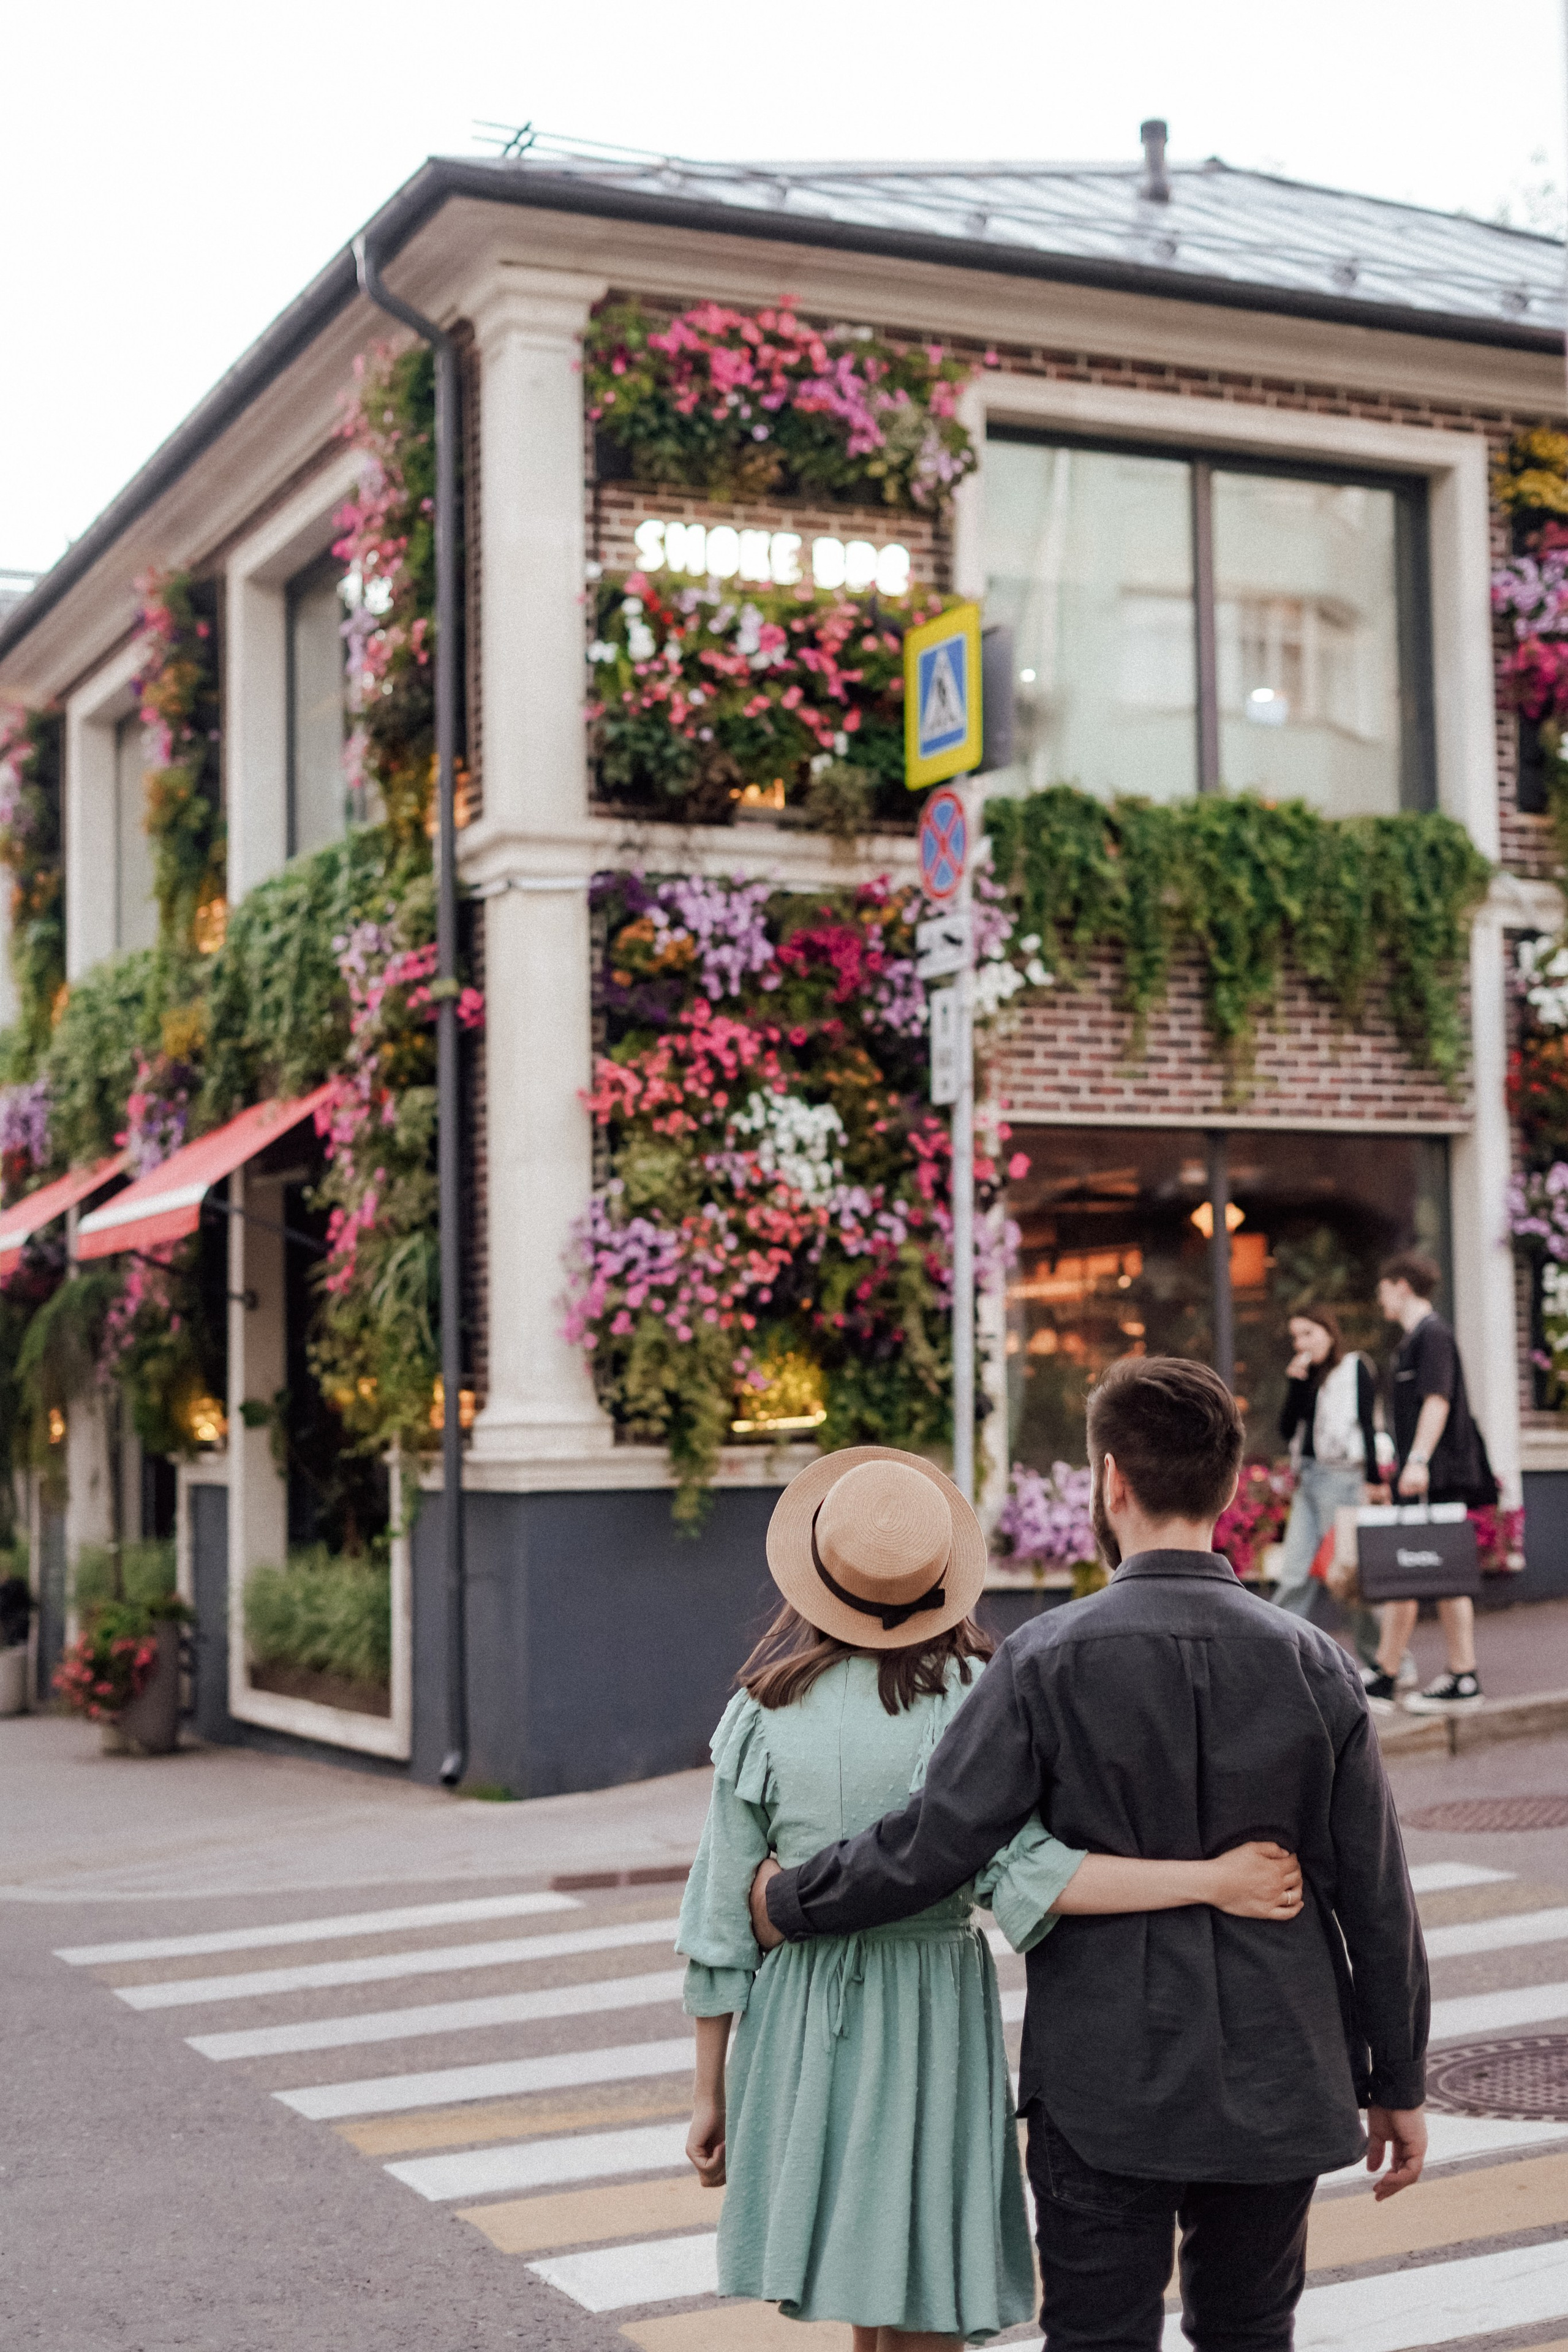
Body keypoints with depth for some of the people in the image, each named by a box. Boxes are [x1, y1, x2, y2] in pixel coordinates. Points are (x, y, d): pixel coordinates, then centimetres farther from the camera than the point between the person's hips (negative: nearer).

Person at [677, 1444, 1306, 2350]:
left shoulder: (763, 1712, -3)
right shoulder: (965, 1701, -12)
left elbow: (724, 1920, 0)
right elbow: (1022, 1872, -26)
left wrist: (711, 2092, 10)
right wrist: (1215, 1882, -26)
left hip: (800, 2021, 3)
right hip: (931, 2011, -3)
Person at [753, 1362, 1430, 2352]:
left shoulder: (1048, 1660, -13)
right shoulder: (1315, 1665, -4)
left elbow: (931, 1847, -12)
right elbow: (1375, 1895, 0)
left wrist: (788, 1900, 5)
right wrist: (1399, 2083, 11)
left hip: (1105, 2091, -3)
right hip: (1275, 2085, 3)